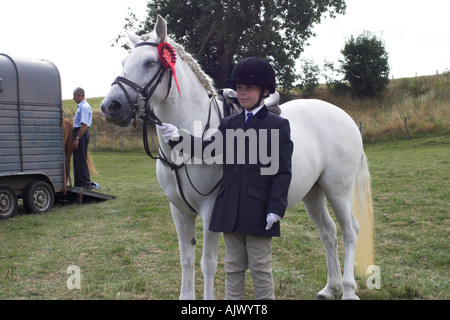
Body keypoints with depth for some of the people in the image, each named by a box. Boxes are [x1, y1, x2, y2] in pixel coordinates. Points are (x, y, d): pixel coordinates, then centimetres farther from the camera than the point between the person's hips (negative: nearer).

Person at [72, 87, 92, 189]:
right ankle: (78, 183, 20)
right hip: (79, 134, 11)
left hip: (81, 134, -11)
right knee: (77, 160, 14)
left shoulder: (84, 107, -15)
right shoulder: (81, 106, 18)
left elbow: (84, 125, -22)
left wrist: (77, 139, -23)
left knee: (80, 160, -7)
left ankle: (86, 184, -3)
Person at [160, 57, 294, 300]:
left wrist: (276, 208, -16)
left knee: (260, 268, 6)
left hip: (258, 212, -5)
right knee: (233, 267, 15)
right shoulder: (228, 124, 12)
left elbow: (283, 172, -8)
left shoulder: (278, 126, -4)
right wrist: (178, 138, -9)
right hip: (230, 211, 5)